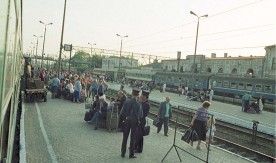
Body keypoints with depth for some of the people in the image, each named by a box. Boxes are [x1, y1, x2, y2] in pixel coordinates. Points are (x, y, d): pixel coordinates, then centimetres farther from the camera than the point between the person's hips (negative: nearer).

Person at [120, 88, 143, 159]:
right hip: (134, 122, -1)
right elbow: (140, 115, -11)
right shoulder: (138, 104, -17)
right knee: (132, 138, 11)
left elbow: (122, 112, -9)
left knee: (125, 138, 13)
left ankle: (123, 153, 21)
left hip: (127, 121, 2)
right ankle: (131, 154, 18)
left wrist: (126, 116, 8)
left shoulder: (126, 102, -12)